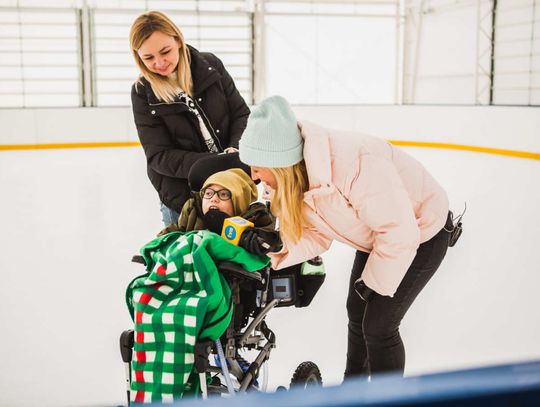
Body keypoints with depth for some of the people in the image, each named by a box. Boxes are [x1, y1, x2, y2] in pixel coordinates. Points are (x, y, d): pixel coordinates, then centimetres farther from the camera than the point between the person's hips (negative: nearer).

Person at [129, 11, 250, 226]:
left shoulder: (210, 65, -4)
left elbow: (241, 114, 2)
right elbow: (159, 156, -12)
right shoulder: (143, 92, -8)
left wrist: (235, 150, -19)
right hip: (181, 196, -2)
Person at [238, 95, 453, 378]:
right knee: (356, 311, 20)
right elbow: (316, 235, -10)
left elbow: (401, 233, -36)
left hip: (422, 231, -8)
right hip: (379, 232, 8)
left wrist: (373, 282, -21)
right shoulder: (298, 176, -16)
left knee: (378, 325, -7)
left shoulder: (353, 164, -42)